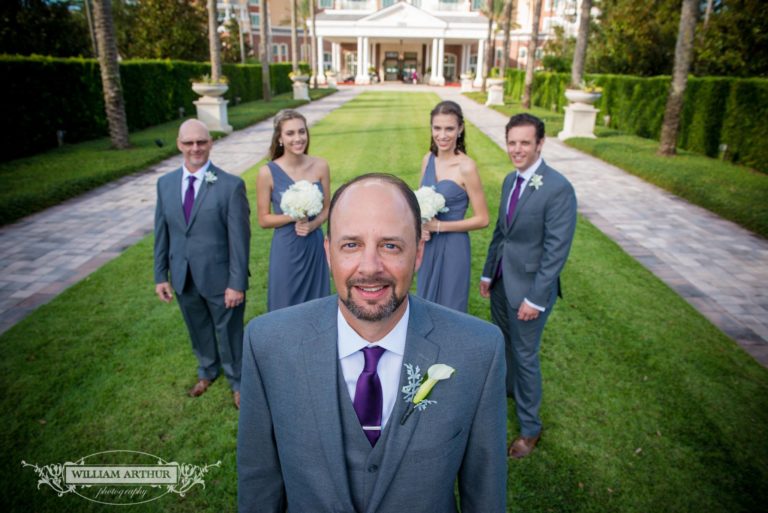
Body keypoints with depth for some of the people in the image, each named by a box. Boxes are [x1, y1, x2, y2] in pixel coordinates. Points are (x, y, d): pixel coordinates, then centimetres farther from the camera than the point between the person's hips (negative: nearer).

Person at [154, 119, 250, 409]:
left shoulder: (231, 185, -15)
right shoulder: (165, 183, 2)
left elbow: (239, 238, -15)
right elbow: (162, 233, 7)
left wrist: (237, 283, -15)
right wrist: (160, 275, 6)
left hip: (220, 279, -4)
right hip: (183, 279, 5)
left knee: (229, 332, 13)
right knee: (198, 330, 24)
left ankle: (237, 381, 38)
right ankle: (207, 370, 52)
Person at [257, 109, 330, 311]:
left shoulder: (320, 166, -4)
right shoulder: (268, 172, -11)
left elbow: (327, 208, 5)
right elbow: (263, 219, -5)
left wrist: (312, 224, -15)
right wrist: (293, 216, -20)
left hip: (315, 246, 3)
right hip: (286, 249, -2)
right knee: (286, 306, 11)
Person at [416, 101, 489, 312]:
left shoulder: (466, 167, -18)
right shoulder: (428, 160, 0)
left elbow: (482, 219, -15)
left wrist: (438, 226, -17)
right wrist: (419, 226, -7)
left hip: (452, 247, -6)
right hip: (428, 246, 6)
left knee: (449, 308, 11)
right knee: (426, 302, 21)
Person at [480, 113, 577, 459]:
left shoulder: (558, 188, -20)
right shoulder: (511, 180, 4)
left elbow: (557, 249, -20)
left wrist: (536, 298, -19)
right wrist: (488, 273, 14)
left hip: (529, 286, -7)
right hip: (501, 281, 7)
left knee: (525, 355, 6)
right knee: (501, 343, 24)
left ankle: (530, 428, 25)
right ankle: (506, 387, 51)